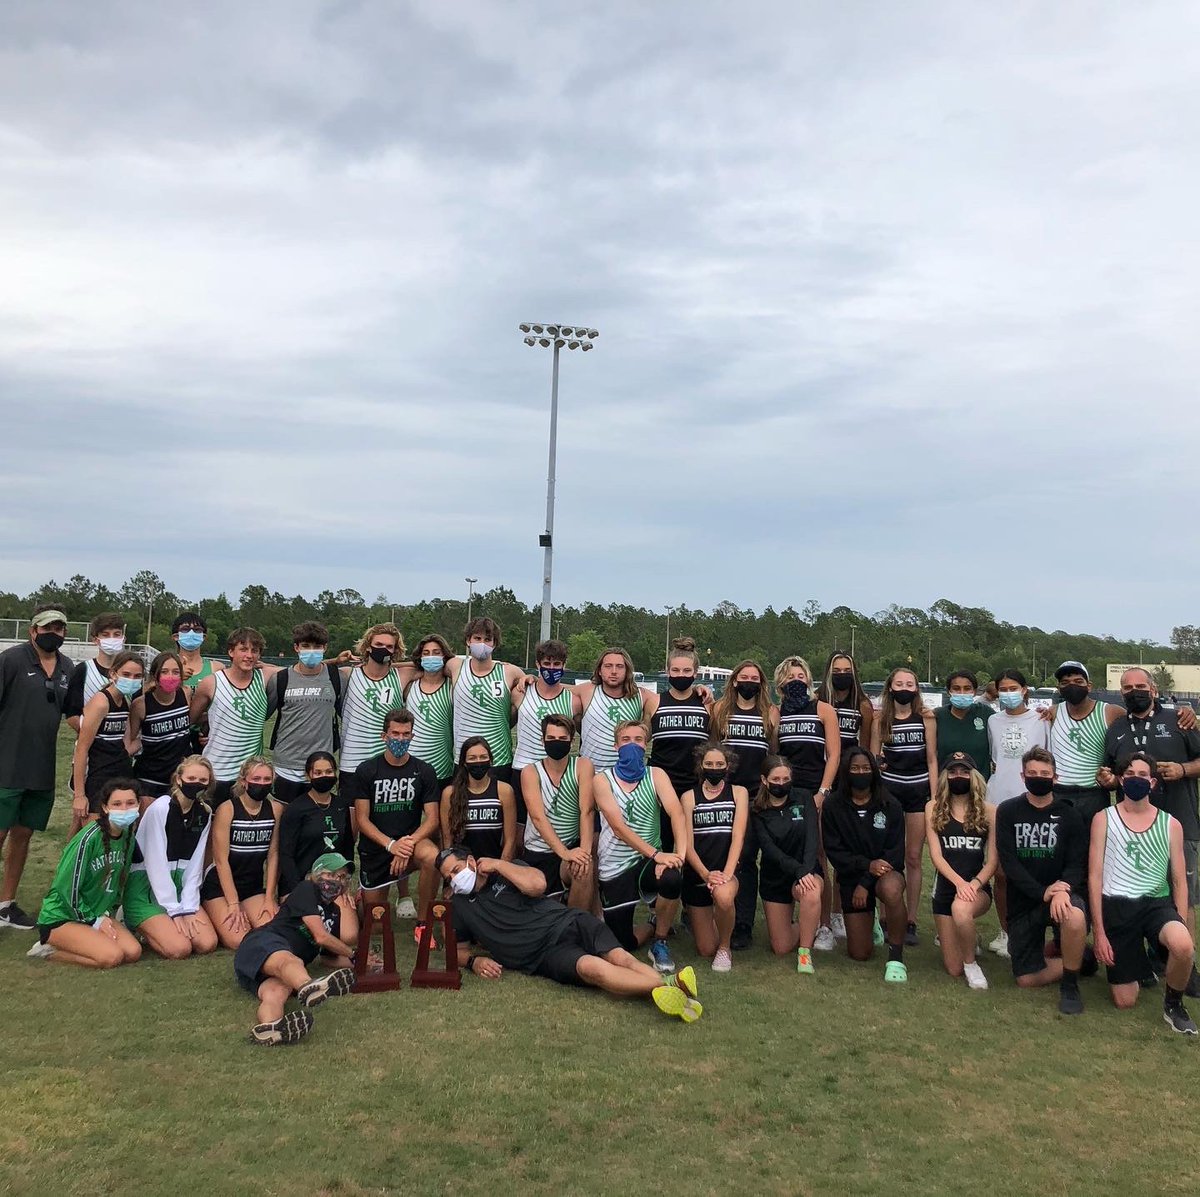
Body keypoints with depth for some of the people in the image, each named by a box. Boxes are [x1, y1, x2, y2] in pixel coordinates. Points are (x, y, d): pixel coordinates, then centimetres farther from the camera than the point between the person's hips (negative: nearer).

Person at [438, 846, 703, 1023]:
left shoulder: (506, 870, 16)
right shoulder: (460, 906, 19)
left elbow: (537, 884, -3)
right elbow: (459, 949, 25)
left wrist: (499, 864, 2)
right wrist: (473, 961, 2)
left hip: (566, 921, 2)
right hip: (545, 954, -2)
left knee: (620, 957, -26)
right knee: (591, 967, -33)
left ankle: (673, 987, -46)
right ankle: (670, 989, -50)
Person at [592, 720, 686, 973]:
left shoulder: (656, 775, 1)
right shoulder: (602, 780, -5)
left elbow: (676, 812, -16)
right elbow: (618, 827, -18)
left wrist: (680, 852, -35)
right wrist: (656, 854, -30)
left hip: (649, 861, 1)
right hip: (614, 867, 0)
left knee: (672, 878, -35)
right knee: (622, 945, -2)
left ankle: (660, 942, -7)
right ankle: (656, 926, 34)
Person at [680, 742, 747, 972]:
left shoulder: (738, 792, 5)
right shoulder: (689, 796, 5)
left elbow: (738, 836, -7)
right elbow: (687, 843, -3)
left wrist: (726, 874, -20)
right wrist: (706, 874, -19)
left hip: (726, 869, -1)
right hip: (696, 873, 1)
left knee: (723, 896, -38)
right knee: (706, 950, 1)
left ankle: (725, 947, -8)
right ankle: (692, 917, 38)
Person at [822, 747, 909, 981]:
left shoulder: (890, 806, -6)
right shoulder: (832, 806, -6)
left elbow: (895, 851, -8)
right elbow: (833, 851, -8)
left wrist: (866, 883, -16)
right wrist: (867, 865, -23)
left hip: (886, 872, -1)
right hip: (851, 877, 1)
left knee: (891, 889, -40)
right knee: (859, 954, 2)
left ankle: (896, 957, -21)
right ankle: (870, 924, 39)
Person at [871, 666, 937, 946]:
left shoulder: (926, 718, 1)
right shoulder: (881, 721, 4)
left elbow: (932, 760, 2)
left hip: (919, 790, 0)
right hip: (888, 789, 0)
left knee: (914, 857, 3)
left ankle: (911, 921, 11)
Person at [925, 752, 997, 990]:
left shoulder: (989, 811, -1)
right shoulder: (933, 808, 0)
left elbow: (993, 860, -4)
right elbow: (935, 854, -6)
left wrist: (974, 884, -21)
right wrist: (959, 882, -21)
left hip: (978, 887, -1)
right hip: (946, 888, 2)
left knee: (961, 908, -40)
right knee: (953, 970, 2)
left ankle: (971, 963, -11)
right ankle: (954, 937, 39)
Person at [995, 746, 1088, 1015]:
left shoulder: (1068, 815, 0)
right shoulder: (1007, 812, -1)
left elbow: (1076, 864, -7)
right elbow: (1008, 862, -10)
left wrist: (1063, 892, -28)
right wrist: (1042, 892, -22)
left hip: (1061, 895, -1)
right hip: (1023, 902, 1)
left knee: (1074, 917, -38)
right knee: (1027, 979, -1)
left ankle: (1070, 984, -12)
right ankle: (1077, 958, 28)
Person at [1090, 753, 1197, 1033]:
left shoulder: (1171, 824, 7)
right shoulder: (1103, 819, 2)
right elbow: (1095, 876, 0)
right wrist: (1098, 932, -6)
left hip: (1157, 903, 1)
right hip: (1116, 906, -1)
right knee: (1125, 1002, 0)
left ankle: (1174, 1004, -4)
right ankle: (1137, 964, 36)